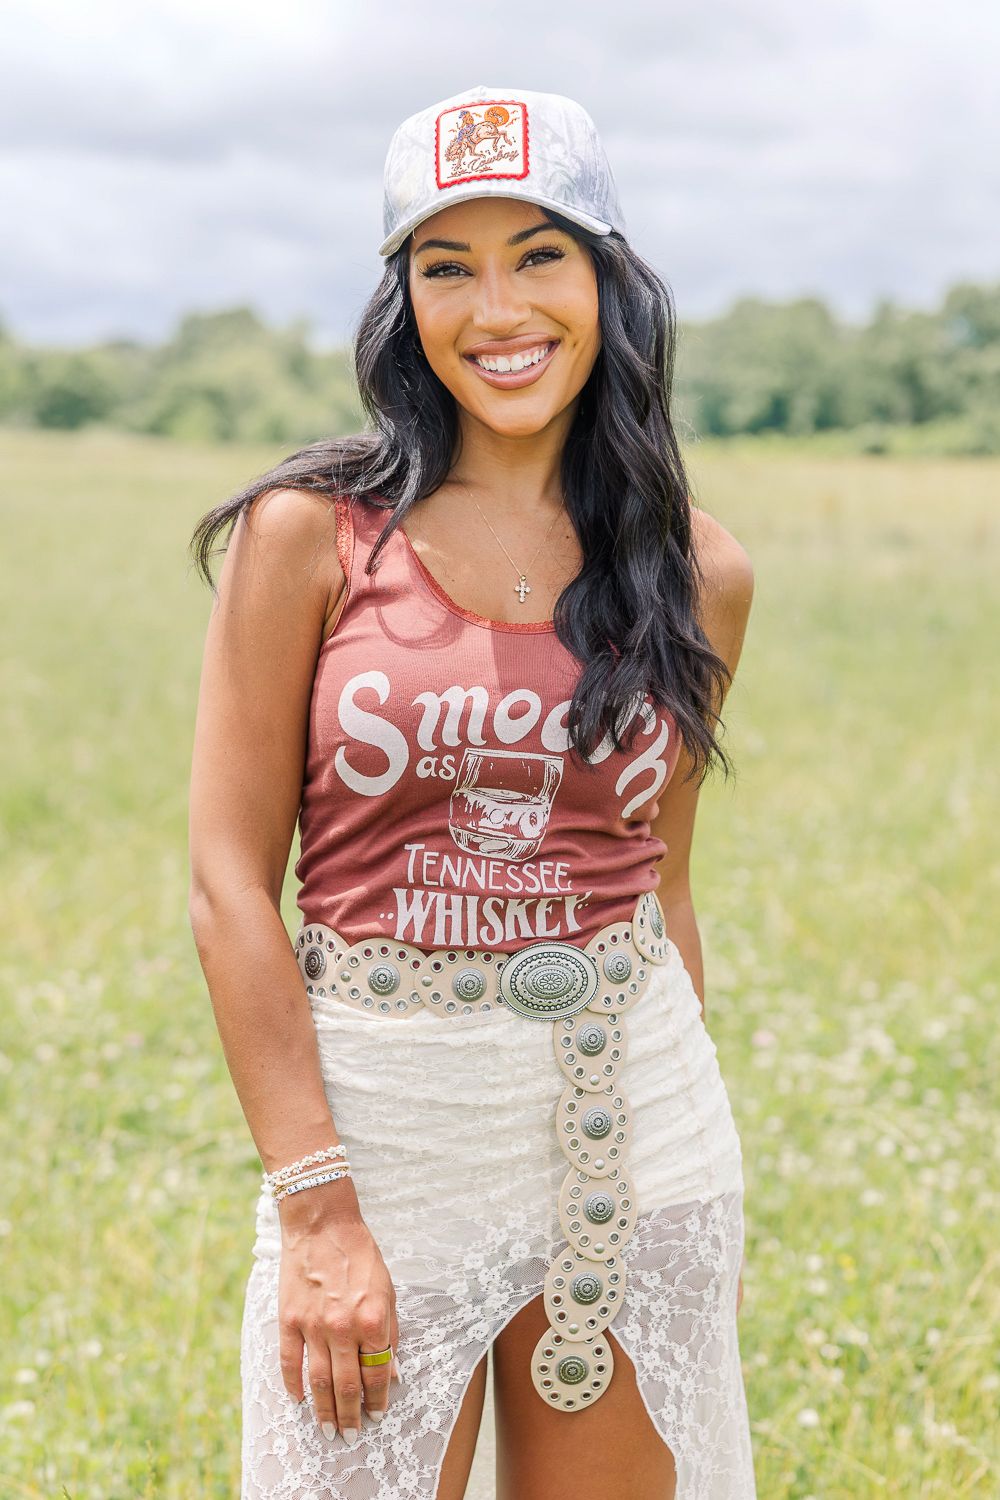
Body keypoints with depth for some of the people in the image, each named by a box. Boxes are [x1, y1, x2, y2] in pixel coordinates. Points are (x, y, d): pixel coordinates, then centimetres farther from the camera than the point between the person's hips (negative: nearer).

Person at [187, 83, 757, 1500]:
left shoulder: (696, 573, 3)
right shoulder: (312, 533, -5)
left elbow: (660, 884, 11)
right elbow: (230, 885, -7)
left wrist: (696, 1203, 14)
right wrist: (317, 1207, -13)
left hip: (629, 1118, 3)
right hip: (377, 1116, -2)